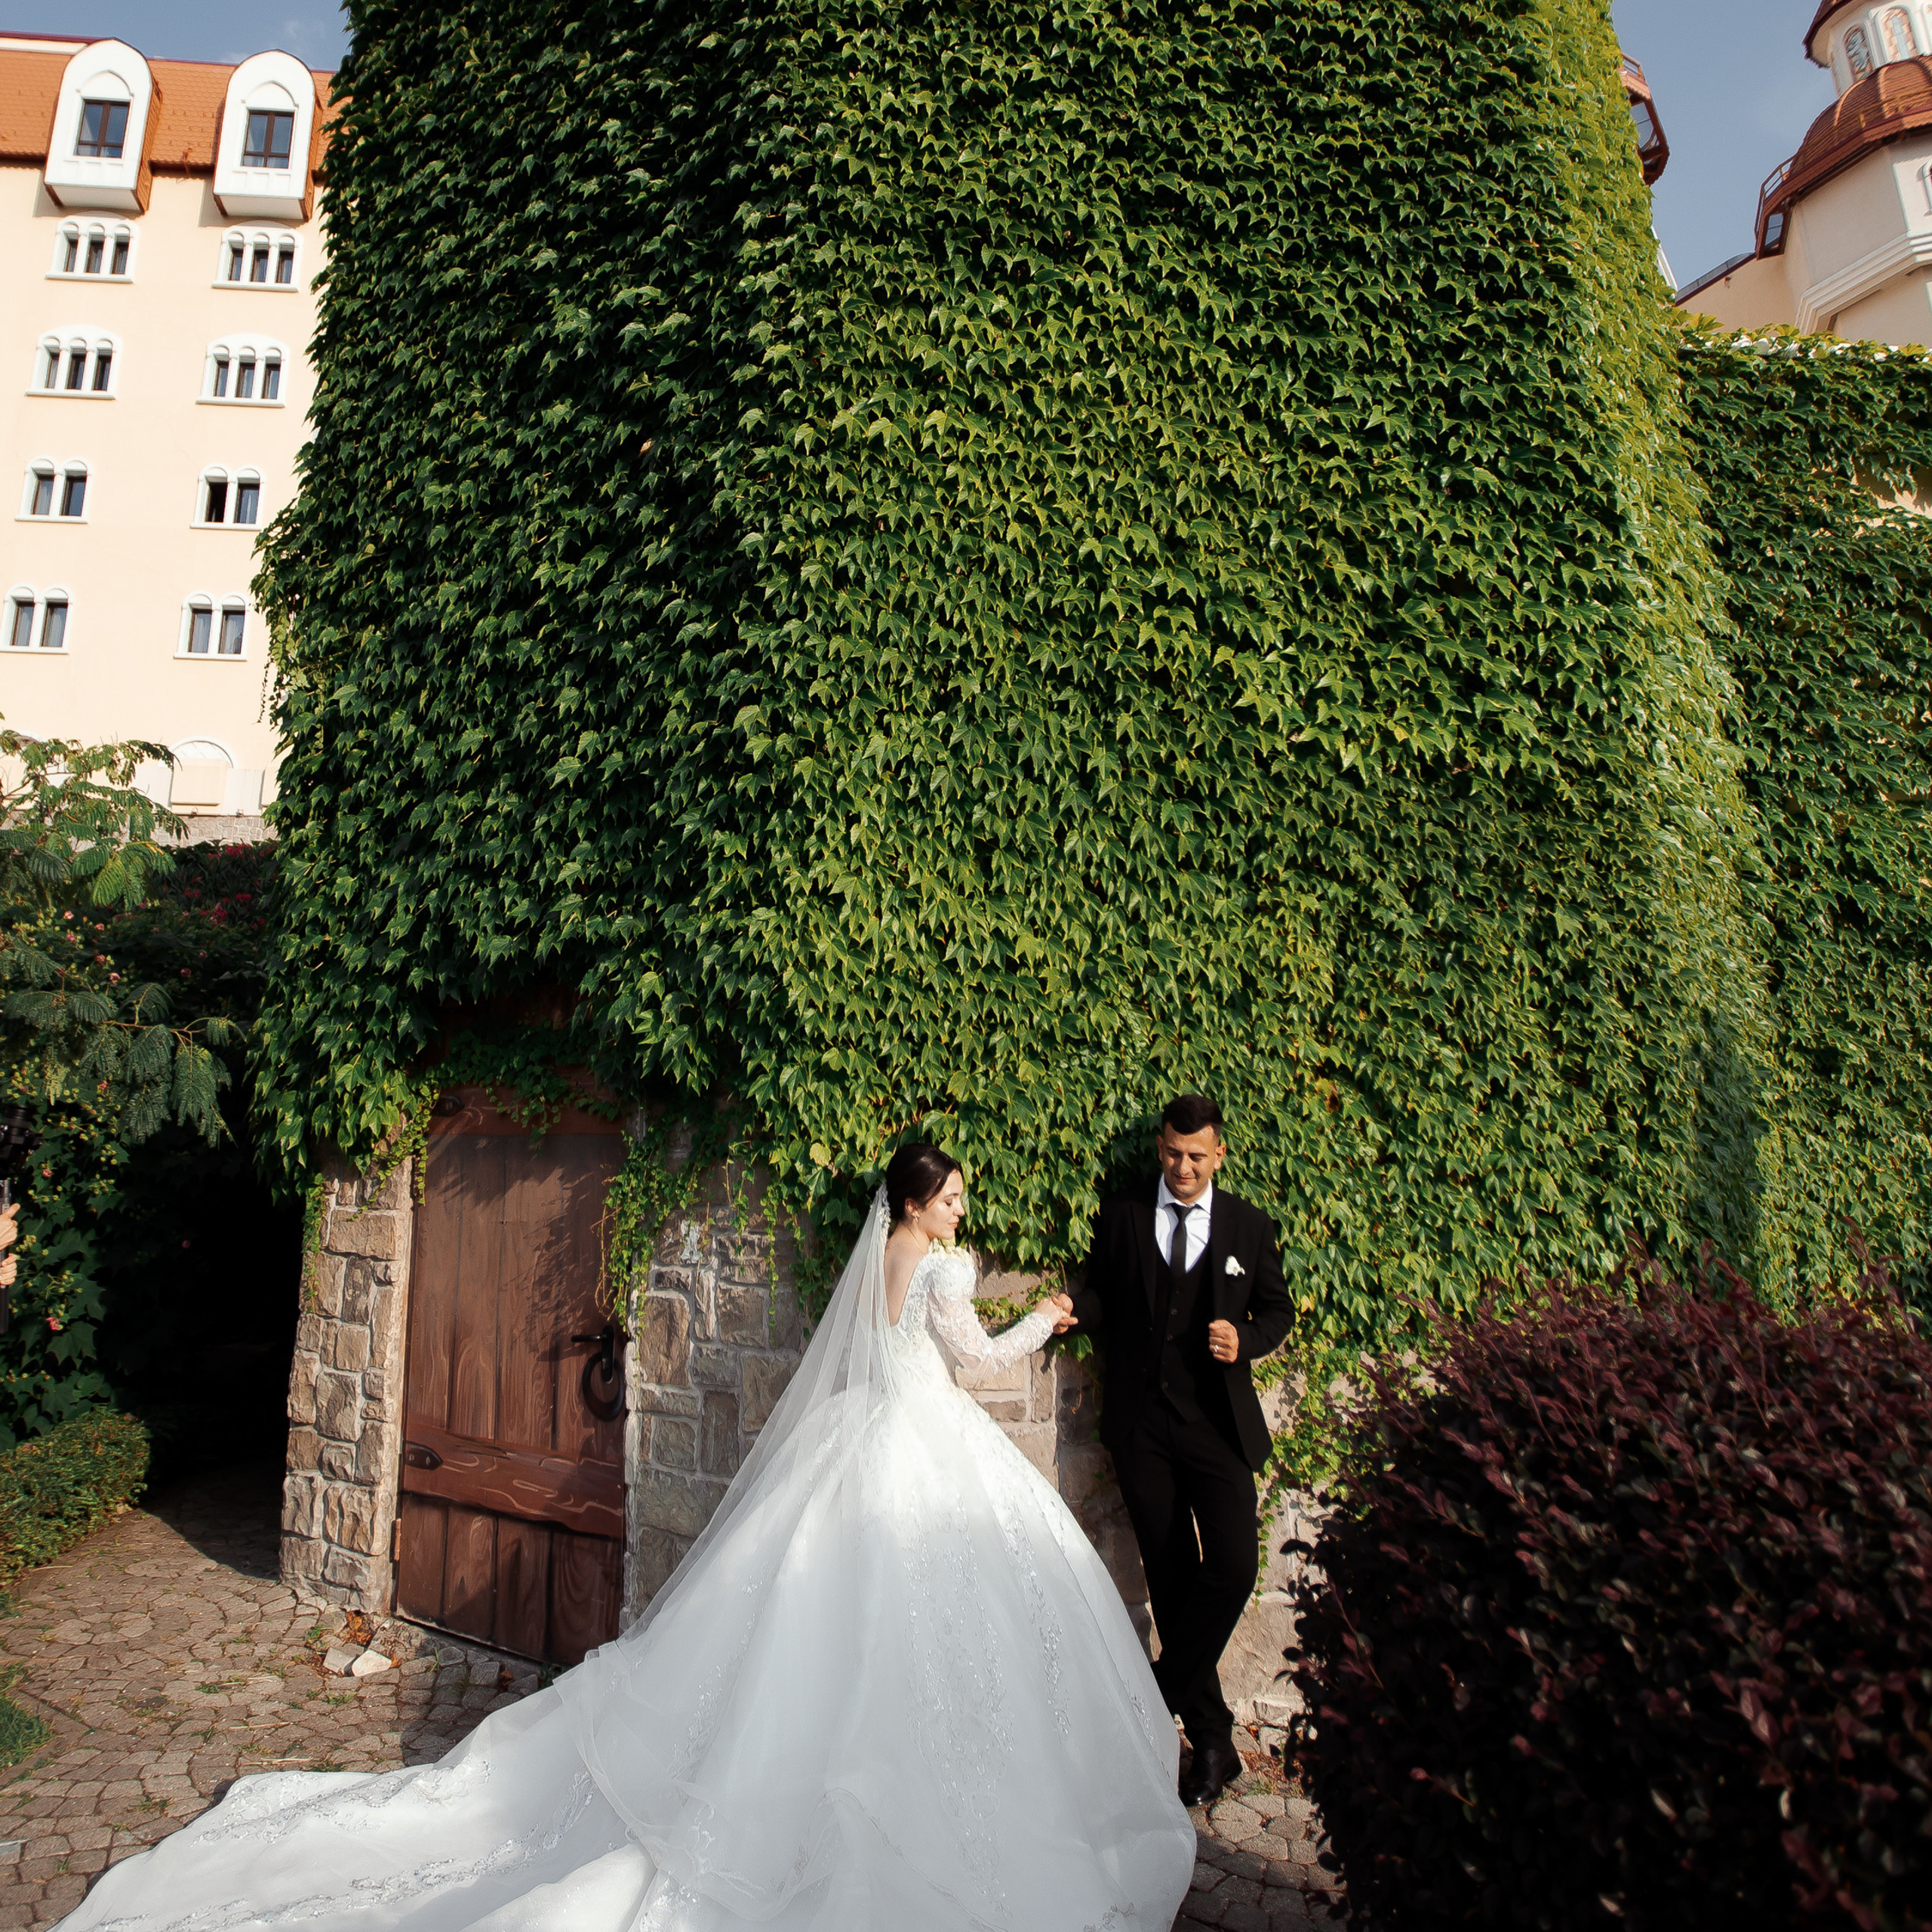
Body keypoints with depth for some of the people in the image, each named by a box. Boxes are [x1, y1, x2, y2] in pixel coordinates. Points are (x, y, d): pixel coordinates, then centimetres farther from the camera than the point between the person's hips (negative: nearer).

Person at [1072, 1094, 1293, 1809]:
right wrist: (1071, 1306, -14)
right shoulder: (1120, 1216, 4)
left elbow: (1276, 1311, 10)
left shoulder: (1250, 1227, 4)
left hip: (1217, 1421, -1)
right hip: (1141, 1421, 1)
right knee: (1170, 1576, 9)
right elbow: (1101, 1298, 8)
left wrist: (1244, 1339, -11)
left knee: (1232, 1568, -13)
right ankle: (1210, 1731, 25)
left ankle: (1160, 1696, 9)